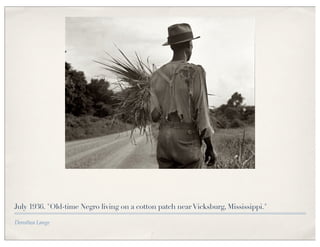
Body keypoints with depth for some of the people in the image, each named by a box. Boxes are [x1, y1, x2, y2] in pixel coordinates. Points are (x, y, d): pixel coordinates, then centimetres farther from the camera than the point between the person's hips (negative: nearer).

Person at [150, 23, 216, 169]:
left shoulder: (157, 76, 6)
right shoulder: (195, 72, -10)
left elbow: (155, 115, 2)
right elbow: (202, 114, -13)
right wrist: (210, 147, -3)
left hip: (164, 140, 5)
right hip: (188, 143, -5)